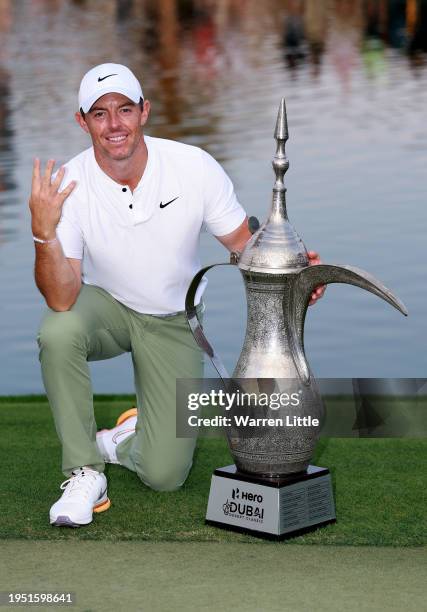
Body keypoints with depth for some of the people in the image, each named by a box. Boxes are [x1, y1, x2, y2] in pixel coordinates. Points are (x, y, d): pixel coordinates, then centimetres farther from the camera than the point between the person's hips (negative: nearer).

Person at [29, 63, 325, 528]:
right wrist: (44, 233, -46)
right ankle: (85, 472, -18)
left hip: (173, 323, 0)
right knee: (58, 332, -38)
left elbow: (241, 241, -8)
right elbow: (62, 300, -28)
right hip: (105, 305, 0)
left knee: (164, 475, -11)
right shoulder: (68, 185, -22)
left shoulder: (195, 168, -20)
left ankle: (120, 442, 27)